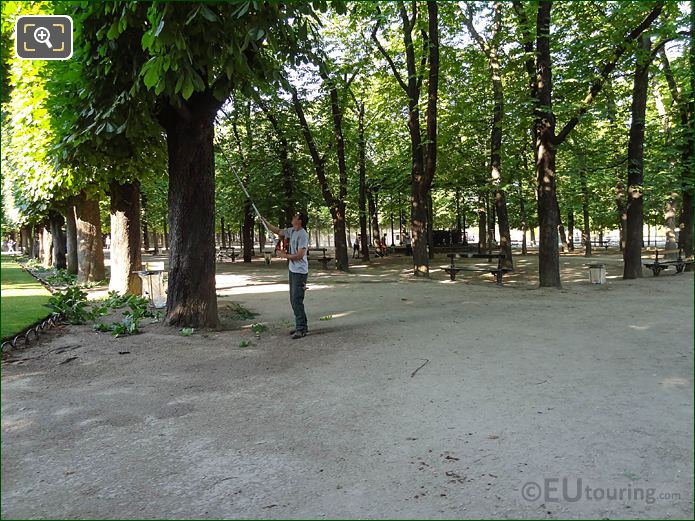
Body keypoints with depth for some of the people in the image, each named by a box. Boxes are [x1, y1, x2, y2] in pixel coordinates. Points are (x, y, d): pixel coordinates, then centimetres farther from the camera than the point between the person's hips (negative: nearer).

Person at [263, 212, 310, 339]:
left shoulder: (303, 235, -19)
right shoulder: (292, 231, 9)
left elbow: (300, 255, -23)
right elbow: (277, 231, 24)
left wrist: (284, 255, -11)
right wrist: (264, 221, 18)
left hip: (300, 272, -10)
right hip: (292, 270, 10)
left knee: (297, 300, -11)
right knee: (294, 300, 14)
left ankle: (301, 329, -7)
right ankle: (301, 326, 23)